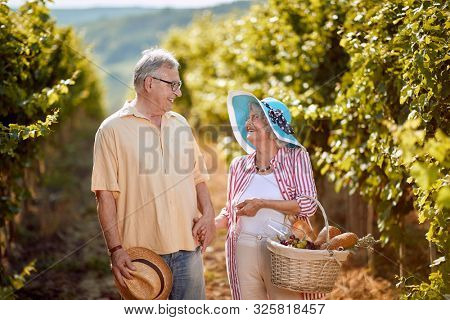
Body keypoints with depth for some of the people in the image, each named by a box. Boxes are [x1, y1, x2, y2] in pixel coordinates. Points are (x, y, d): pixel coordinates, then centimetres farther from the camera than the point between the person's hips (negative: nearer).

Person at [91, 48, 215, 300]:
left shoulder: (180, 124, 14)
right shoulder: (113, 130, -4)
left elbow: (198, 176, 18)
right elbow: (105, 194, -8)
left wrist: (208, 214, 0)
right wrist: (116, 249, -14)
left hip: (187, 245, 5)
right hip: (141, 251, -5)